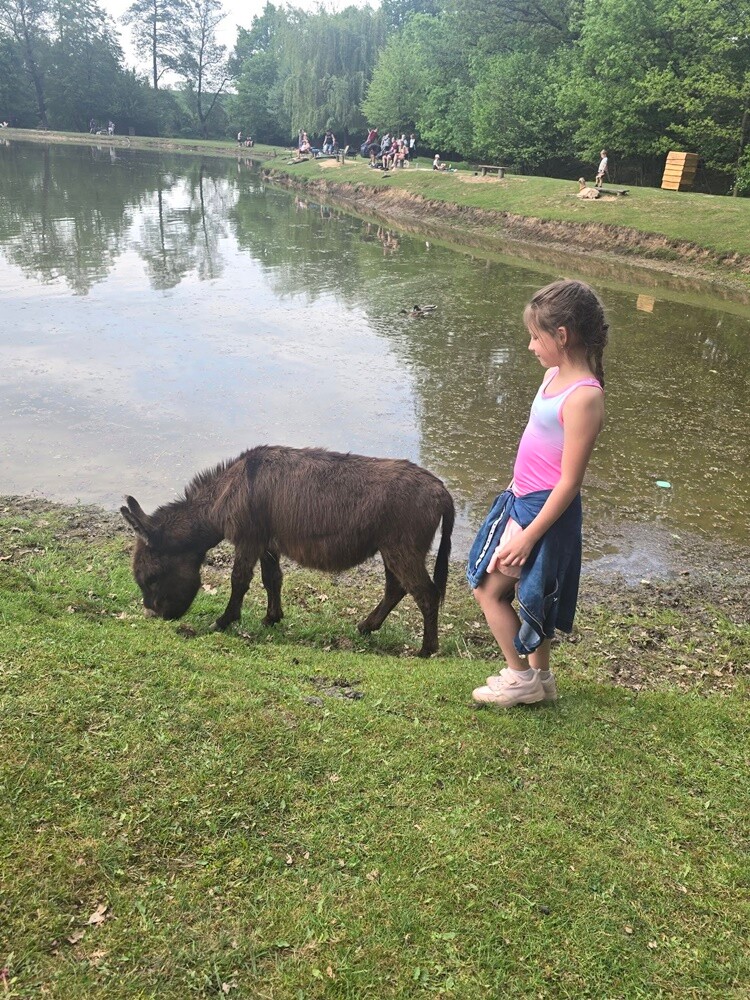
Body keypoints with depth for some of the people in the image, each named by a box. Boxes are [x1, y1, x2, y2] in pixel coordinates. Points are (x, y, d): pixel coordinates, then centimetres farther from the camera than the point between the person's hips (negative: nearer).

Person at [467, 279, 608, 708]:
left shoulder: (584, 397, -23)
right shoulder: (555, 375, 4)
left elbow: (570, 481, -22)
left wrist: (528, 535, -20)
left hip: (546, 509, -9)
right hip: (522, 499, 9)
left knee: (490, 589, 2)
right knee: (530, 595, 19)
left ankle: (521, 678, 18)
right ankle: (540, 677, 35)